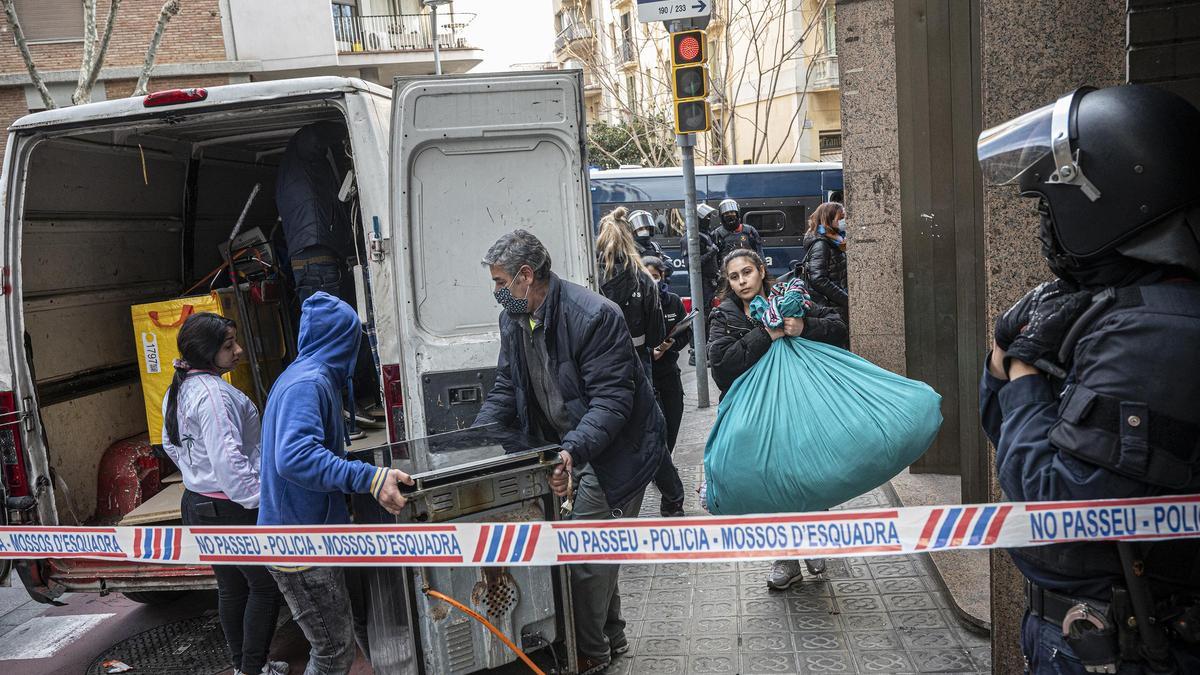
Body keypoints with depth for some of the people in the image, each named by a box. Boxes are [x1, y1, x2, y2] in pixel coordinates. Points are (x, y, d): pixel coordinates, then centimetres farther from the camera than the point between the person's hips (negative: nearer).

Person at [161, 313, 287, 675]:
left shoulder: (178, 391, 8)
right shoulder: (213, 393, -24)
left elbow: (171, 445, 22)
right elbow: (228, 461, -30)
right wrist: (262, 500, -26)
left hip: (196, 504, 10)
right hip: (230, 508, -10)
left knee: (231, 588, 19)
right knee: (264, 586, 3)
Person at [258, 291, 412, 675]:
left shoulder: (316, 377, 11)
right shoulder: (308, 383, -21)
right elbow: (294, 457, -35)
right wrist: (369, 478, -41)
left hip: (321, 531, 10)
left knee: (363, 619, 20)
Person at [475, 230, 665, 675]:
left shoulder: (594, 317, -24)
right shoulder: (514, 320, 2)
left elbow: (612, 400, -26)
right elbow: (506, 388, 10)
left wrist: (573, 450, -38)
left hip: (614, 450, -8)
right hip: (565, 448, 8)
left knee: (585, 555, -2)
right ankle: (610, 635, 36)